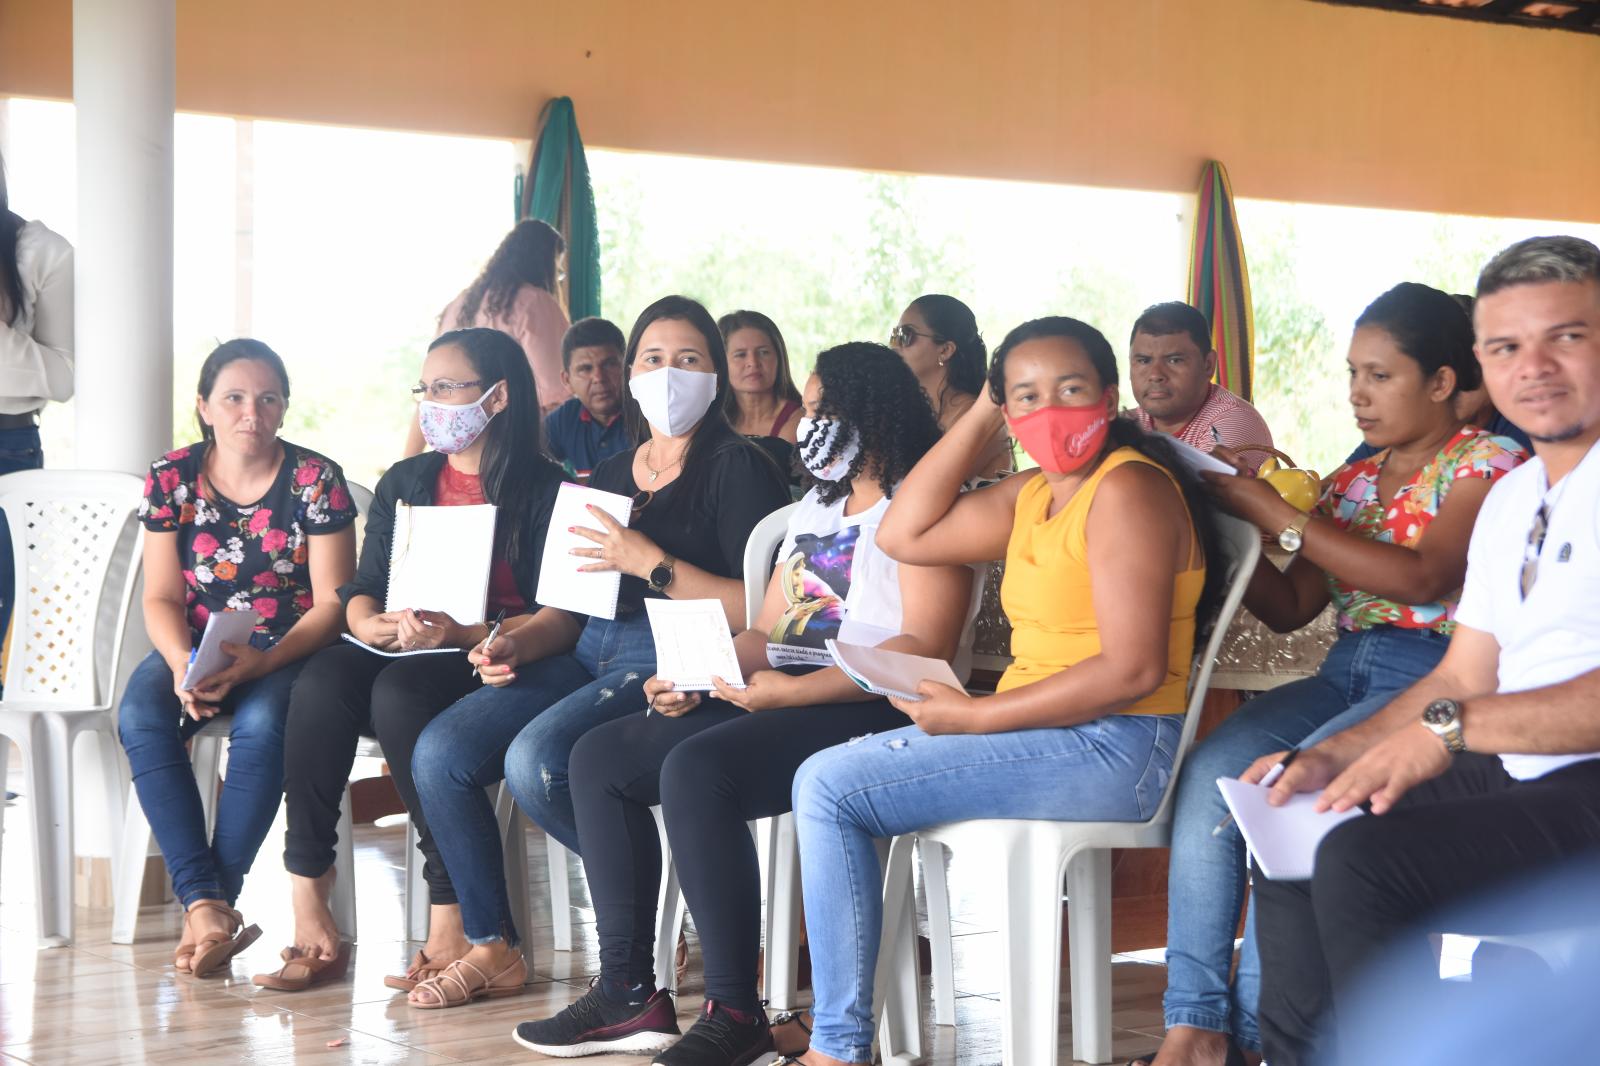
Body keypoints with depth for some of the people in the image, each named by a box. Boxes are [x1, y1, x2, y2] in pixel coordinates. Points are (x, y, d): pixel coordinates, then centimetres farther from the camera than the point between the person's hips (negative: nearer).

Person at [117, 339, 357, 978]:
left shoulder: (316, 480, -4)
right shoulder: (171, 479, 4)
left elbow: (332, 602, -7)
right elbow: (161, 597, 3)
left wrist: (263, 661, -23)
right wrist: (180, 663, -19)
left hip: (288, 653, -2)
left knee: (260, 724, -35)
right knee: (141, 716, -29)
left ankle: (211, 906, -26)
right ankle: (204, 902, -31)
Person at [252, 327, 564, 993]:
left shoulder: (544, 490, 0)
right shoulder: (405, 483, 19)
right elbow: (363, 588, 14)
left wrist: (463, 632, -22)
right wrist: (371, 623, -11)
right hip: (402, 654, 5)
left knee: (400, 691, -36)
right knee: (323, 680, -28)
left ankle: (450, 922, -32)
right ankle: (307, 906, -30)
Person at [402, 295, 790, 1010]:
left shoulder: (735, 469, -1)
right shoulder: (611, 474, 21)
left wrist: (649, 562, -16)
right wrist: (517, 642, 0)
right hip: (588, 654, 7)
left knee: (536, 759, -31)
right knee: (439, 752, -12)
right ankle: (491, 949, 0)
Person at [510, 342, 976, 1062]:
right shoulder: (814, 508, 24)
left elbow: (924, 649, -18)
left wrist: (794, 691, -25)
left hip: (873, 708, -10)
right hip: (784, 699, 10)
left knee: (696, 769, -32)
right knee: (599, 758, -1)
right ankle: (627, 994, -4)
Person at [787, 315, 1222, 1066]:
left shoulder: (1127, 489, -14)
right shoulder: (1031, 494, 16)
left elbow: (1133, 670, -22)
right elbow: (903, 536, 15)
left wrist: (977, 716, -17)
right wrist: (981, 413, 12)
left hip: (1109, 751, -10)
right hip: (1043, 741, 10)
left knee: (831, 788, -14)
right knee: (824, 778, 9)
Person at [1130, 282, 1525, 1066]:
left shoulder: (1488, 464, -1)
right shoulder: (1354, 479, 19)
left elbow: (1422, 577, -18)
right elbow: (1289, 610, 17)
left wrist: (1277, 516, -15)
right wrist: (1230, 526, 0)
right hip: (1343, 674, 6)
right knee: (1209, 769, -21)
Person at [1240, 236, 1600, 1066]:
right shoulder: (1512, 498, 18)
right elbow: (1462, 679, 19)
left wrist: (1454, 728, -23)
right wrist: (1333, 756, 7)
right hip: (1515, 774, 10)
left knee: (1363, 858, -23)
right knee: (1298, 822, 12)